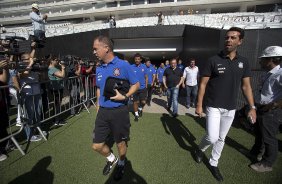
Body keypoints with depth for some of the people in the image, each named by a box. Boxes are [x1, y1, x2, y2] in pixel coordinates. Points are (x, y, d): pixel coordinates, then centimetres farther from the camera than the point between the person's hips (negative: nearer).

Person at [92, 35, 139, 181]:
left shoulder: (123, 65, -10)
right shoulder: (99, 69, 7)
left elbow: (136, 84, -5)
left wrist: (124, 96, -20)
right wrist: (98, 108, 16)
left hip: (119, 111, -5)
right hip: (103, 112, 5)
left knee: (120, 143, 13)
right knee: (97, 145, 11)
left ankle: (121, 164, 44)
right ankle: (111, 158, 42)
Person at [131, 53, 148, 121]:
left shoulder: (144, 67, 0)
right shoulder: (131, 67, -6)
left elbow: (146, 77, 6)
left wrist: (146, 86, 3)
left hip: (143, 88, 1)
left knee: (143, 102, 0)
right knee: (135, 102, 9)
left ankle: (140, 108, 34)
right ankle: (136, 114, 28)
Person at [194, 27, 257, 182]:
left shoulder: (243, 62, 3)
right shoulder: (213, 60, -9)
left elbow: (246, 86, 8)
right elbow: (203, 84, -9)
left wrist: (252, 107, 3)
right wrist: (199, 105, -12)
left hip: (230, 109, 4)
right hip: (213, 107, -4)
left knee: (221, 139, 15)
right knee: (212, 138, -9)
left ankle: (213, 164, 36)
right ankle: (200, 149, 26)